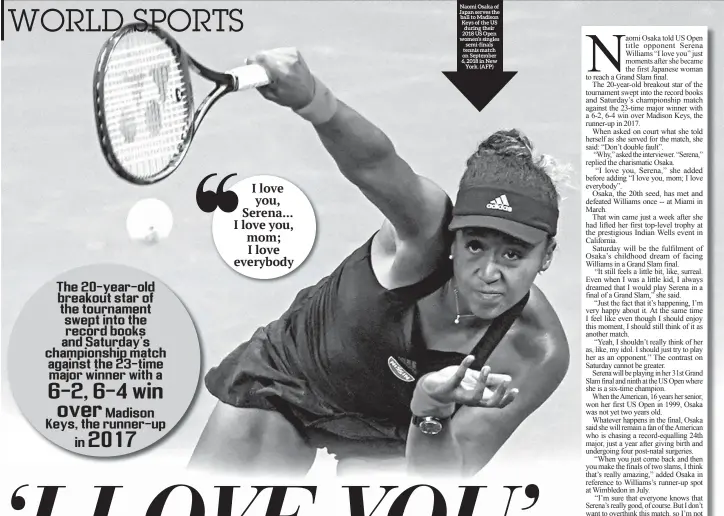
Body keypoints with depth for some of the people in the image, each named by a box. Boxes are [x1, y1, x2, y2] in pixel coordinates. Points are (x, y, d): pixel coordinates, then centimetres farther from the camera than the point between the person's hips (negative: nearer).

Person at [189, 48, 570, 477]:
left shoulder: (538, 356, -29)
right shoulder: (428, 228, -33)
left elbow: (442, 488, -30)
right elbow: (374, 162, -56)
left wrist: (434, 411, -51)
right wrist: (311, 99, -77)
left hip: (390, 437, 1)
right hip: (283, 379, -1)